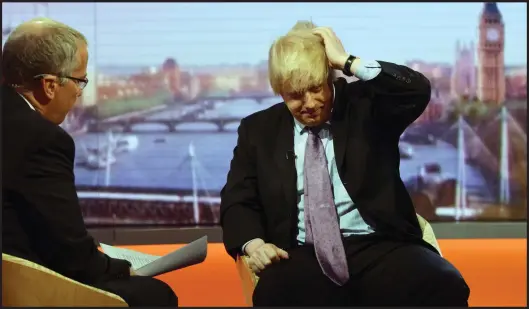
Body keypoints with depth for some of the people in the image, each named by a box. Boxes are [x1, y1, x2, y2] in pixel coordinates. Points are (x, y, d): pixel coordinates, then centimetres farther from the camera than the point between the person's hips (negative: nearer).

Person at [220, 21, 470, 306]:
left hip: (380, 246, 1)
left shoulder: (364, 105, 13)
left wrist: (347, 61, -6)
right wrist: (253, 244, -7)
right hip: (303, 256, 0)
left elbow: (417, 91, -5)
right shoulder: (258, 130, 17)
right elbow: (237, 201, 14)